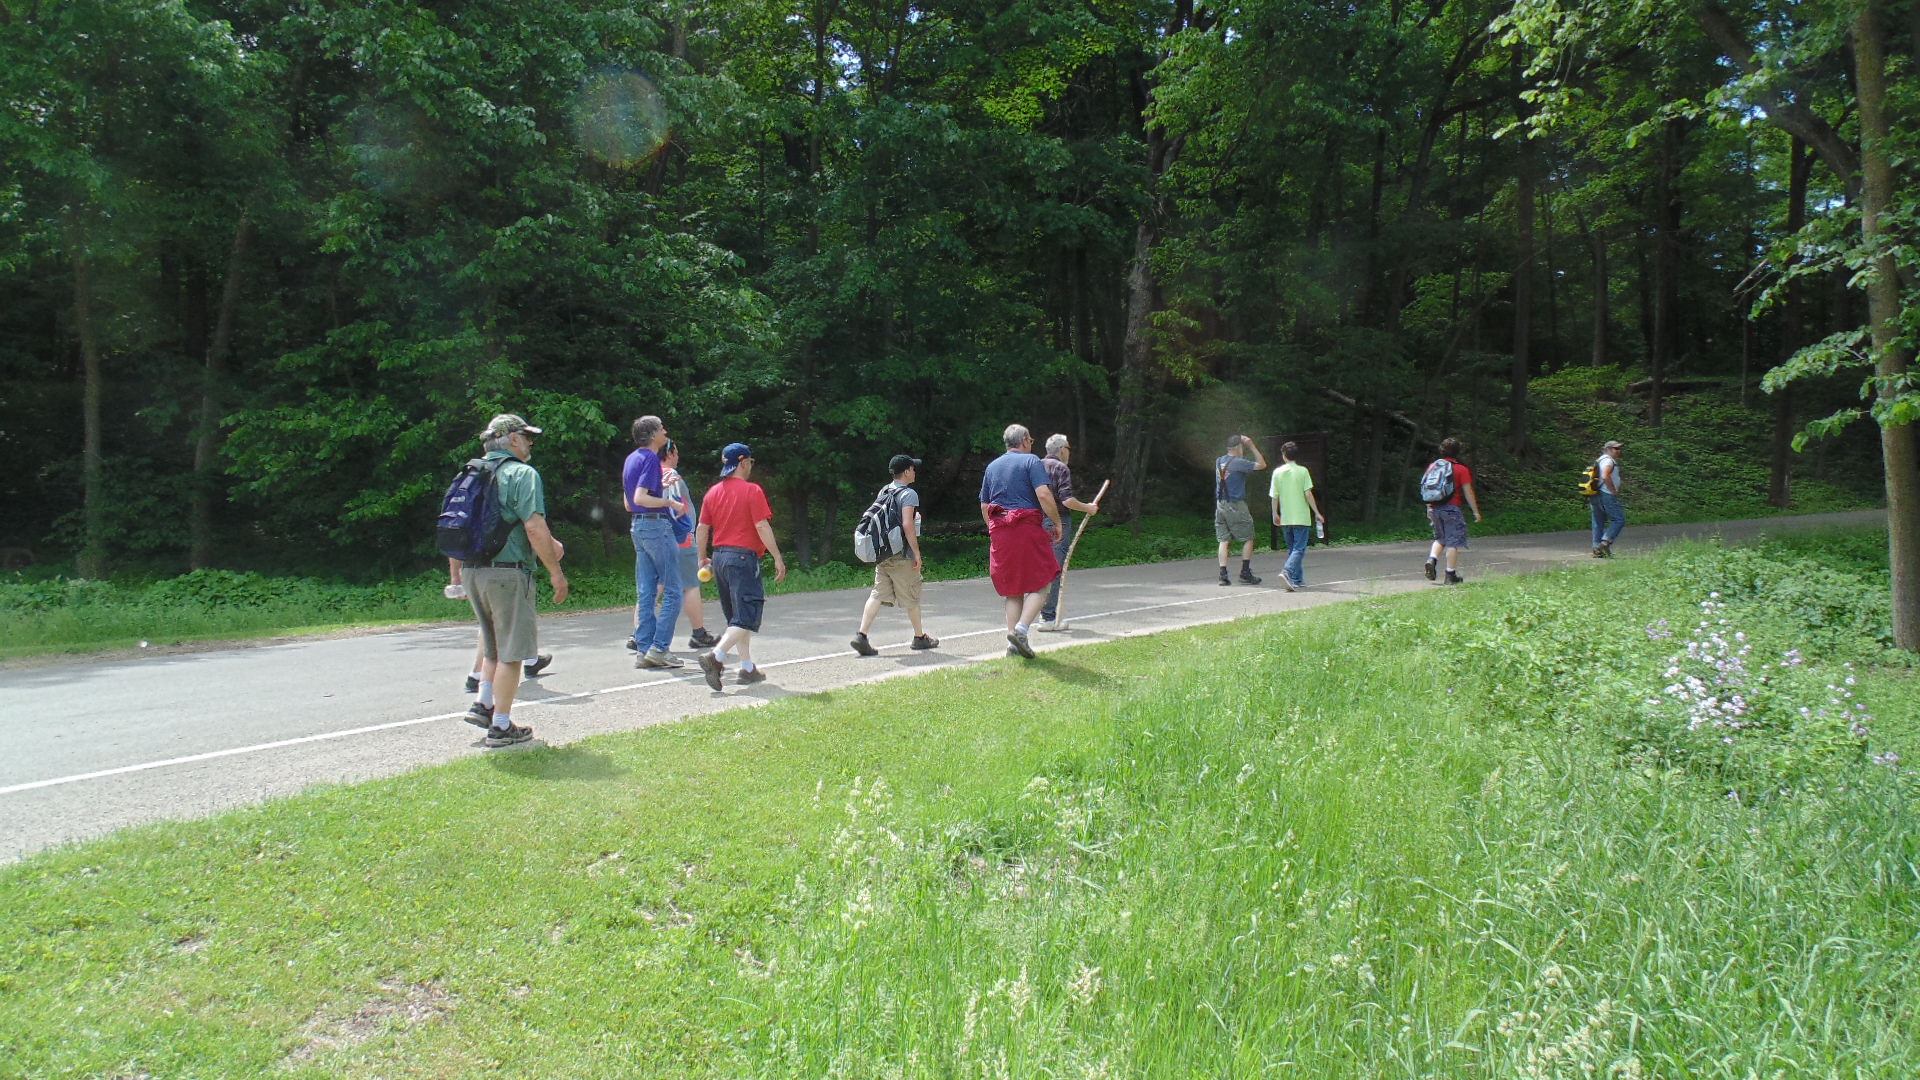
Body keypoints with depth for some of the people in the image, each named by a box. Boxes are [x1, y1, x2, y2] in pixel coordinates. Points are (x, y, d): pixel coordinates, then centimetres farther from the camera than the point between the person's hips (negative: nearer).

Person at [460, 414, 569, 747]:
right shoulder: (523, 474, -10)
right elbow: (534, 527, -18)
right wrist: (555, 571, -13)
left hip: (473, 571, 8)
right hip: (507, 572, -8)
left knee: (494, 645, 25)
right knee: (510, 651, 1)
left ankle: (483, 704, 20)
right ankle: (501, 726, 6)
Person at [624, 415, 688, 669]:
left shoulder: (631, 459, 16)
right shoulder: (650, 458, -12)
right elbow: (640, 498, -21)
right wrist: (670, 502, -14)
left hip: (638, 526, 9)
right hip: (656, 525, -9)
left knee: (645, 591, 8)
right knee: (672, 591, -5)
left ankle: (644, 649, 9)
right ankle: (659, 648, -8)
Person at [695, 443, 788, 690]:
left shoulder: (713, 492, 9)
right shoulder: (752, 490, -9)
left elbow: (701, 528, 10)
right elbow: (762, 527, -14)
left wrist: (703, 558, 23)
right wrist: (778, 558, -9)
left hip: (719, 557, 8)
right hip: (743, 558, -7)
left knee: (736, 616, 15)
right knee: (747, 618, -5)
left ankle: (748, 669, 18)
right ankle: (715, 656, -22)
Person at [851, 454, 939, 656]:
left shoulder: (883, 492, 11)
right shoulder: (909, 494, -11)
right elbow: (907, 525, -20)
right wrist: (917, 553, -15)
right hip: (902, 556, -6)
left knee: (878, 594, 4)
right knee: (911, 597, 8)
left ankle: (861, 635, -9)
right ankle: (920, 637, 22)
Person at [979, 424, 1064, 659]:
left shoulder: (992, 466, 17)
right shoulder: (1031, 461, -1)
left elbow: (984, 507, 18)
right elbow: (1043, 494, -14)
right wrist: (1057, 523, -5)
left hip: (999, 533, 6)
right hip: (1027, 527, -6)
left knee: (1013, 590, 11)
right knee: (1040, 584, 2)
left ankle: (1013, 643, 8)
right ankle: (1021, 628, -15)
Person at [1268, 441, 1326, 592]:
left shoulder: (1277, 472, 2)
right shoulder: (1302, 471, -6)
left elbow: (1274, 496, 4)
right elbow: (1308, 494, -9)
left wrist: (1275, 514, 17)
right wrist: (1317, 513, -3)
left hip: (1285, 518, 4)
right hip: (1301, 517, -4)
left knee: (1292, 548, 15)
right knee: (1299, 549, -4)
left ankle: (1297, 580, 17)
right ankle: (1287, 571, -26)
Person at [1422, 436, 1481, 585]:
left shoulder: (1433, 466, 7)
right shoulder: (1461, 469, -6)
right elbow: (1468, 492, -5)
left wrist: (1429, 509, 19)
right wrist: (1476, 511, 3)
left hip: (1435, 508, 5)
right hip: (1451, 508, -5)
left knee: (1440, 538, 21)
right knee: (1453, 541, 2)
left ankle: (1431, 559, -3)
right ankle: (1451, 574, 2)